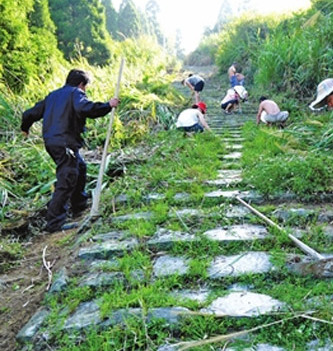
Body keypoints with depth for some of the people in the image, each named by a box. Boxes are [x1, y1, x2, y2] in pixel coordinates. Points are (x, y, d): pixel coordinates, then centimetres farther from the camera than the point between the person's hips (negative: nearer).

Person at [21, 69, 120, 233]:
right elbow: (85, 108, -26)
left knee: (80, 168, 26)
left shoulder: (53, 95, 21)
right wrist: (108, 105, -14)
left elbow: (31, 113, 23)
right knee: (66, 181, -8)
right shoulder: (76, 93, -2)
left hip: (51, 142, 9)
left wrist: (25, 127, 42)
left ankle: (79, 206, 38)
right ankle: (54, 223, -9)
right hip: (65, 143, -9)